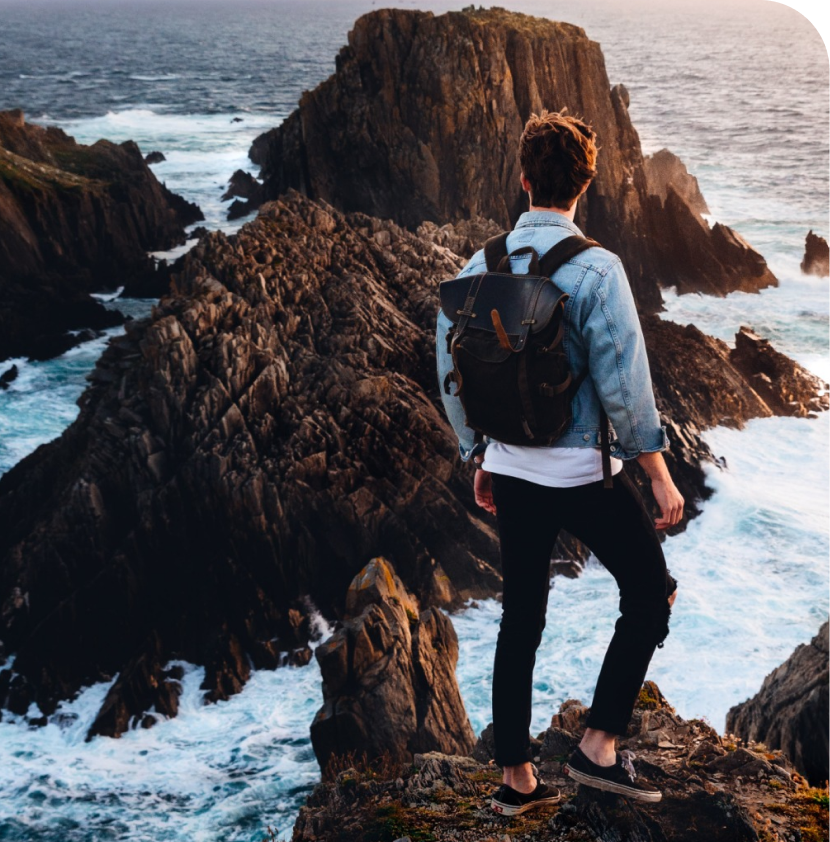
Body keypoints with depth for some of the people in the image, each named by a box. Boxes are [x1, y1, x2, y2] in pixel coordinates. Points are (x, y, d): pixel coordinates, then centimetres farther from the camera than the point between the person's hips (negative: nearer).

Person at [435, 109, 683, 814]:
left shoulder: (480, 266, 2)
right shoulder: (595, 268, -15)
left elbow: (452, 373, 8)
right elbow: (624, 384, -16)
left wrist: (480, 458, 19)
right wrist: (661, 477, -8)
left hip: (511, 471, 6)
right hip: (583, 472, -5)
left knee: (521, 618, 14)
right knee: (650, 594, 14)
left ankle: (516, 777, 22)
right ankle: (600, 746, 11)